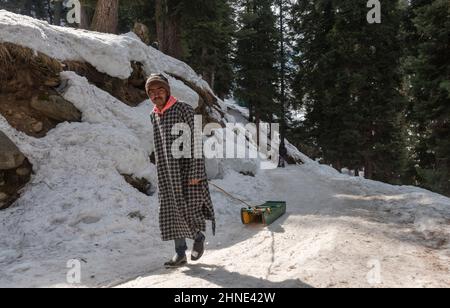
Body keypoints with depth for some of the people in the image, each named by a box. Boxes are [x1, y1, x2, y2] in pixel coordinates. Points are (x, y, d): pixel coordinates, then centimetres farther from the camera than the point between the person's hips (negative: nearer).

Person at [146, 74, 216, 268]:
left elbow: (196, 141, -13)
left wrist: (195, 172, -18)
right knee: (171, 212, 5)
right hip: (167, 174, 6)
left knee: (190, 208, -4)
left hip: (186, 169, -5)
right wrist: (161, 171, 17)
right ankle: (180, 254, 15)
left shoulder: (184, 110, -9)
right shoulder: (153, 115, 10)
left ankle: (199, 237, 26)